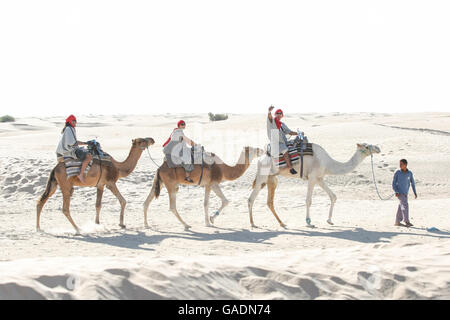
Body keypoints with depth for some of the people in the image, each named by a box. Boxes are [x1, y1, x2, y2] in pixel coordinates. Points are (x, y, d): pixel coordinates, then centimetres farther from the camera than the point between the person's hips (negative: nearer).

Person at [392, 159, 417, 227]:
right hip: (399, 193, -4)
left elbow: (412, 183, 11)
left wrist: (415, 192, 8)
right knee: (405, 205, -16)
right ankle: (407, 221, -17)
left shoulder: (410, 173, 1)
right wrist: (396, 192, -15)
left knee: (401, 207, 9)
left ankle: (397, 222, 17)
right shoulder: (397, 173, -7)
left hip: (405, 193, 4)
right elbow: (394, 183, -4)